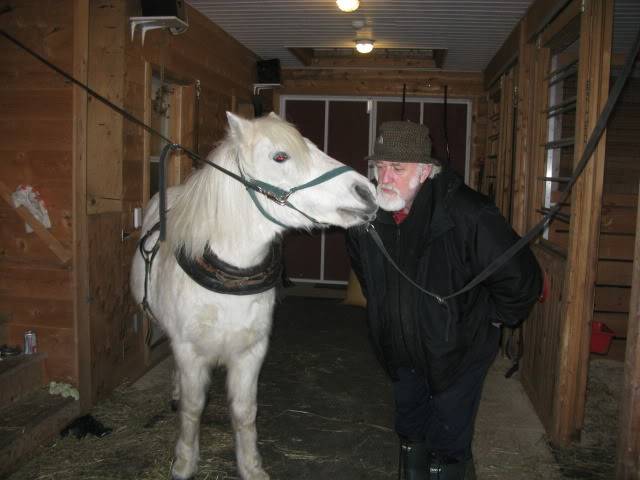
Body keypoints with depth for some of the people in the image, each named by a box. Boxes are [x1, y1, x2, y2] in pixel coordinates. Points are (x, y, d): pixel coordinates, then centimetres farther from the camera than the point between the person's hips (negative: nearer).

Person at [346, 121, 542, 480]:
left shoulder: (468, 215, -31)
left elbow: (521, 279, -22)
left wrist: (493, 317, -9)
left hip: (458, 353, -5)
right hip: (402, 352, 5)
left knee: (448, 450, 10)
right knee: (411, 436, 26)